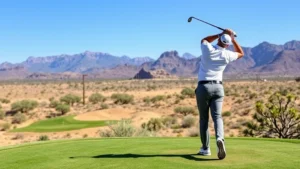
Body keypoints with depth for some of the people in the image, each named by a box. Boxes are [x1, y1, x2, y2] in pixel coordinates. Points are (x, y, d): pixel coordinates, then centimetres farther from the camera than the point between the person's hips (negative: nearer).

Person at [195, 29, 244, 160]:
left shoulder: (208, 49, -5)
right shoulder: (227, 55, 0)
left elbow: (204, 40, 21)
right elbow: (241, 53, 23)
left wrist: (221, 34, 14)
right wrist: (233, 39, 15)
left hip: (203, 87, -1)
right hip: (218, 87, 1)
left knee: (204, 119, 9)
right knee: (217, 117, -4)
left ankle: (205, 148, 12)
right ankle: (220, 139, -32)